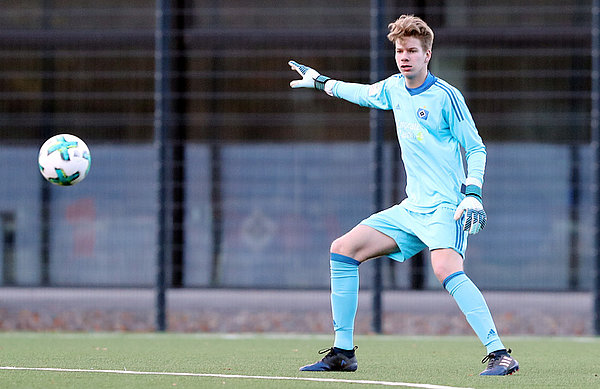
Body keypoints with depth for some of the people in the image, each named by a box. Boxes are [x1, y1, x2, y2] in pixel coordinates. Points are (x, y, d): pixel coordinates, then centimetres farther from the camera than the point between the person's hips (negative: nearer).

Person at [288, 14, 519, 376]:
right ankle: (343, 353, 11)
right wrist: (321, 82, 42)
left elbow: (476, 147, -7)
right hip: (412, 208, 8)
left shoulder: (446, 96, -10)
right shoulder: (394, 88, 10)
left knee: (446, 268, -33)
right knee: (343, 250, 4)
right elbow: (364, 93, 33)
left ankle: (500, 354, -35)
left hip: (445, 207, -8)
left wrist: (472, 194, -19)